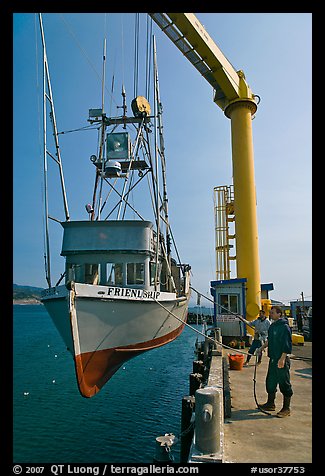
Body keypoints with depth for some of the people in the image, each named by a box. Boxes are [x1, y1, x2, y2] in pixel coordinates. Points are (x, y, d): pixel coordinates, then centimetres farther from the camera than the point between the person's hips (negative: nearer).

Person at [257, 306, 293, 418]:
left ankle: (286, 408, 14)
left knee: (284, 383, 2)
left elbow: (287, 345, -20)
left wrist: (282, 359, -23)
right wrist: (261, 348, 18)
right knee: (270, 382, 17)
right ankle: (270, 404, 31)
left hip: (282, 360, -9)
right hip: (273, 359, 9)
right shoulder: (272, 326, 10)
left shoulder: (284, 327, -16)